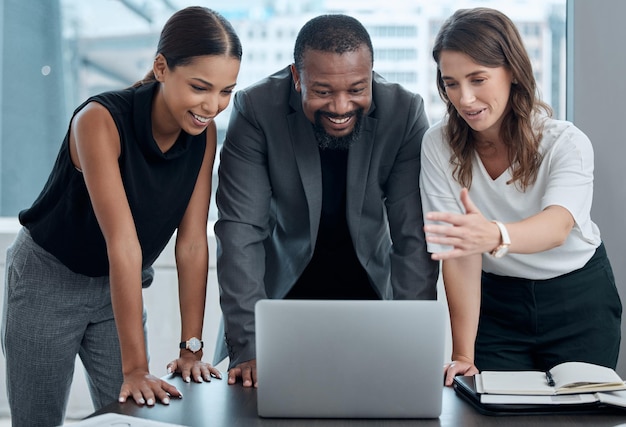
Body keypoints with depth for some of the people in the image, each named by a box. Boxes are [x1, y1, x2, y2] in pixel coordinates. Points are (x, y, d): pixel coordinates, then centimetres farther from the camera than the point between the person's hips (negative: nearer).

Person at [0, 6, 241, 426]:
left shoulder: (204, 133, -12)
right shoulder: (101, 120, -29)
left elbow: (192, 244, -11)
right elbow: (123, 245, -33)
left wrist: (191, 348, -13)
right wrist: (135, 367, -32)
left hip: (117, 287, 5)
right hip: (48, 281, -4)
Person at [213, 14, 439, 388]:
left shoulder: (405, 113, -17)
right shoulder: (256, 109, -20)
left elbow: (414, 236, -17)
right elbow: (241, 229, -22)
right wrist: (248, 348, -29)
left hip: (369, 293, 1)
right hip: (278, 291, -1)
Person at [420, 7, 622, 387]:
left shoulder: (567, 143, -21)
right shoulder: (439, 146, -15)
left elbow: (558, 226, -41)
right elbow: (460, 250, -20)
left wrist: (494, 235, -64)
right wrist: (463, 355, -25)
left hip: (579, 302, -1)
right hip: (496, 304, 1)